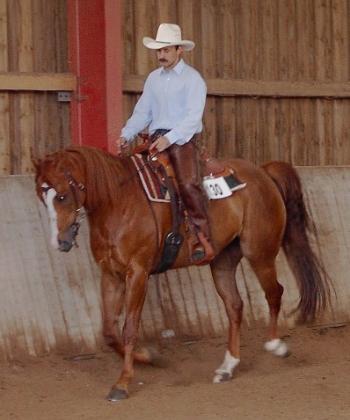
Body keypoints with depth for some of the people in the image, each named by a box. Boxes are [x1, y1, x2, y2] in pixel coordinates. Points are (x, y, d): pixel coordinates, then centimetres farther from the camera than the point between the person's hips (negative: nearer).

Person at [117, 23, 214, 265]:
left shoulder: (192, 78, -2)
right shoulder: (153, 79, 18)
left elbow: (193, 117, -12)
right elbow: (142, 113, 18)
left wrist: (169, 139, -23)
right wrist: (126, 136, 1)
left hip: (183, 140, -7)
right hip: (156, 140, 7)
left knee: (188, 183, -28)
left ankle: (204, 239, -26)